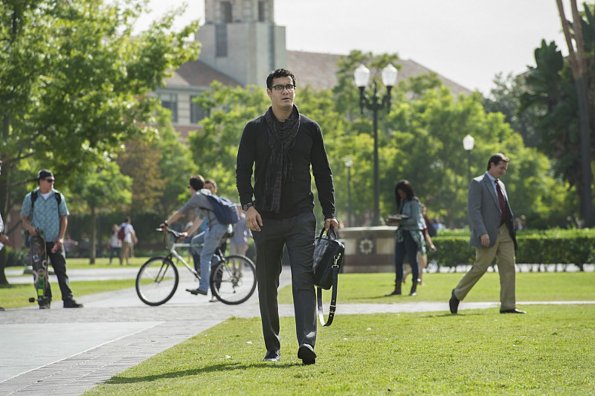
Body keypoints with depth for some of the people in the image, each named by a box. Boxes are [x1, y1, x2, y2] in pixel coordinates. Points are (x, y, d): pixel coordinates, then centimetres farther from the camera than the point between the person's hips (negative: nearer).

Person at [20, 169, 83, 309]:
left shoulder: (58, 197, 6)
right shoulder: (31, 198, 3)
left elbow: (64, 218, 9)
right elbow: (24, 217, 9)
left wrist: (61, 238, -1)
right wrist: (29, 227, -13)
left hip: (55, 242, 1)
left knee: (61, 271, -3)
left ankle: (68, 299, -5)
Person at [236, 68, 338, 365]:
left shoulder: (309, 129, 8)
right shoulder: (255, 130, 6)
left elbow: (323, 173, 11)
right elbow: (243, 171, 4)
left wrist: (329, 214, 4)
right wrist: (248, 205, -12)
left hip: (301, 218, -1)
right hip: (265, 219, 1)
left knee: (303, 281, -13)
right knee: (267, 285, 6)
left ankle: (307, 343, -22)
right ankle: (272, 347, 15)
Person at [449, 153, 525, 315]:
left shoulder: (500, 185, 19)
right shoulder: (477, 183, -6)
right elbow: (474, 210, -14)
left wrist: (511, 230, 14)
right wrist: (482, 233, -22)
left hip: (505, 233, 8)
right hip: (488, 234, -8)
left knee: (508, 267, 1)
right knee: (480, 268, -4)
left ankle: (508, 305, 2)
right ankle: (457, 294, 14)